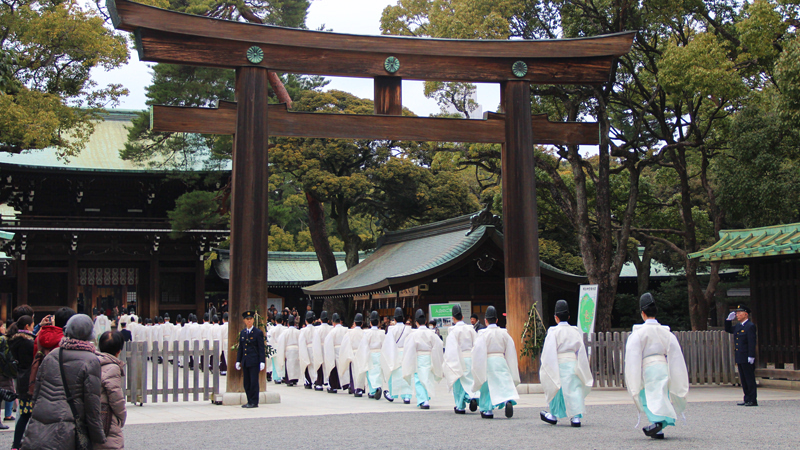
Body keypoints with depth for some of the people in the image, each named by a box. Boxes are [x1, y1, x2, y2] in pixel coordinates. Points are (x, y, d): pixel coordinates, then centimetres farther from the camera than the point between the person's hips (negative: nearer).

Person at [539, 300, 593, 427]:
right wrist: (584, 371, 16)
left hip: (560, 364, -3)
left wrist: (546, 367, 0)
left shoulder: (553, 331, -7)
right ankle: (576, 417, -1)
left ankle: (554, 415, 23)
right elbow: (581, 351, 9)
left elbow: (549, 352, -8)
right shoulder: (575, 331, 6)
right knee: (574, 389, 5)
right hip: (574, 363, 3)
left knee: (557, 389, 10)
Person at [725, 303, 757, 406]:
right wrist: (729, 319, 13)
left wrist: (751, 357, -20)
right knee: (744, 380, 11)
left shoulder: (750, 326, -11)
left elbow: (752, 343, -16)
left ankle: (752, 400, 1)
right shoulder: (738, 326, 15)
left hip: (747, 359, -9)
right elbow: (728, 329, 29)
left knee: (750, 379, -3)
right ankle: (747, 399, 17)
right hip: (740, 358, 9)